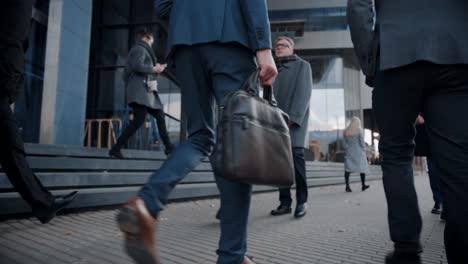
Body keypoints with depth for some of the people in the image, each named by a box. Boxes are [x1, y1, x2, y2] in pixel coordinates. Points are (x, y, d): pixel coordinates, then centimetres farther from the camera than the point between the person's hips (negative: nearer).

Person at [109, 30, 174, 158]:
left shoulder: (134, 50, 29)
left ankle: (168, 147, 11)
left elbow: (125, 73, 27)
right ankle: (116, 149, -17)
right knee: (139, 120, -18)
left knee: (160, 116, 9)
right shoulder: (140, 49, 0)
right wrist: (154, 69, -8)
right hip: (141, 90, -11)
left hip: (145, 91, 11)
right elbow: (137, 66, -19)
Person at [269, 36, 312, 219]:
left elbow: (304, 93, -7)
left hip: (295, 120, -4)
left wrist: (292, 118, -19)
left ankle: (302, 201, -6)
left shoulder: (302, 66, 6)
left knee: (296, 158, -15)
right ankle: (285, 202, 2)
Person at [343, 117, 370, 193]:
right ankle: (363, 185, 19)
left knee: (348, 169, -1)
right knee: (362, 167, 12)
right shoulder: (359, 130, -6)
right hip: (358, 151, -3)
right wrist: (364, 151, 1)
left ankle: (347, 186, -10)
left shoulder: (345, 131, 5)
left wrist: (346, 152, 10)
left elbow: (345, 143, 5)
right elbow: (362, 142, -8)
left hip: (349, 152, 3)